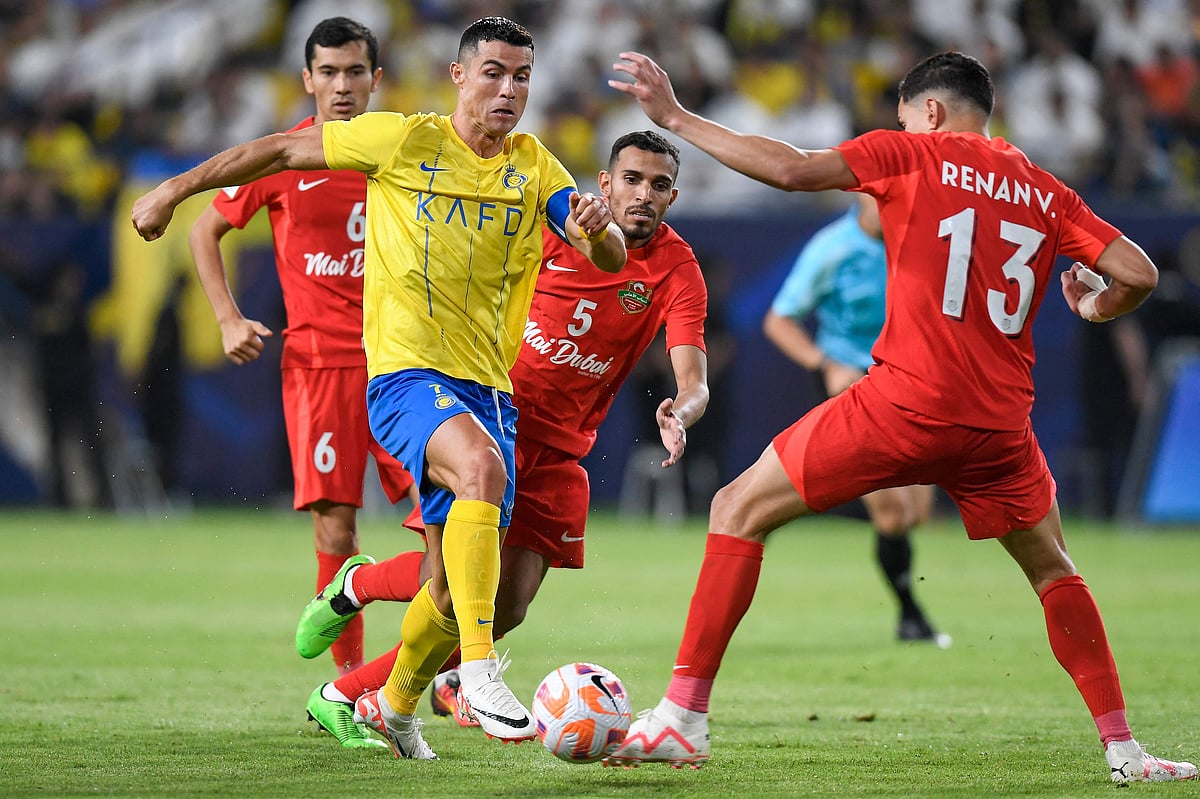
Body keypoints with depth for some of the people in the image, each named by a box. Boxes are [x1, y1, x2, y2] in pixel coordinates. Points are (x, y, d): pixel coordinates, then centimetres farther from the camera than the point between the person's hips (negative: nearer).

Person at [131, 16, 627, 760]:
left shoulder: (534, 167, 8)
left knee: (456, 585, 6)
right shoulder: (403, 139, -3)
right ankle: (479, 671, -36)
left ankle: (397, 705, 35)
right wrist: (176, 187, 8)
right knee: (481, 468, -36)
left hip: (487, 386, 5)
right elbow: (282, 150, 7)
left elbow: (610, 260, 0)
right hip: (405, 372, -5)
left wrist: (598, 228, -24)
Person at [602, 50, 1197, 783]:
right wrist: (1097, 309, 29)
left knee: (740, 510, 7)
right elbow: (1139, 273, 6)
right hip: (1000, 421, 4)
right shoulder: (1046, 193, 13)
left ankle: (684, 718, -1)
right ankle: (1124, 748, 18)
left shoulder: (912, 154, 2)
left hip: (908, 403, -4)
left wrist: (676, 117, -4)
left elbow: (791, 169, -10)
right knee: (1054, 571, 26)